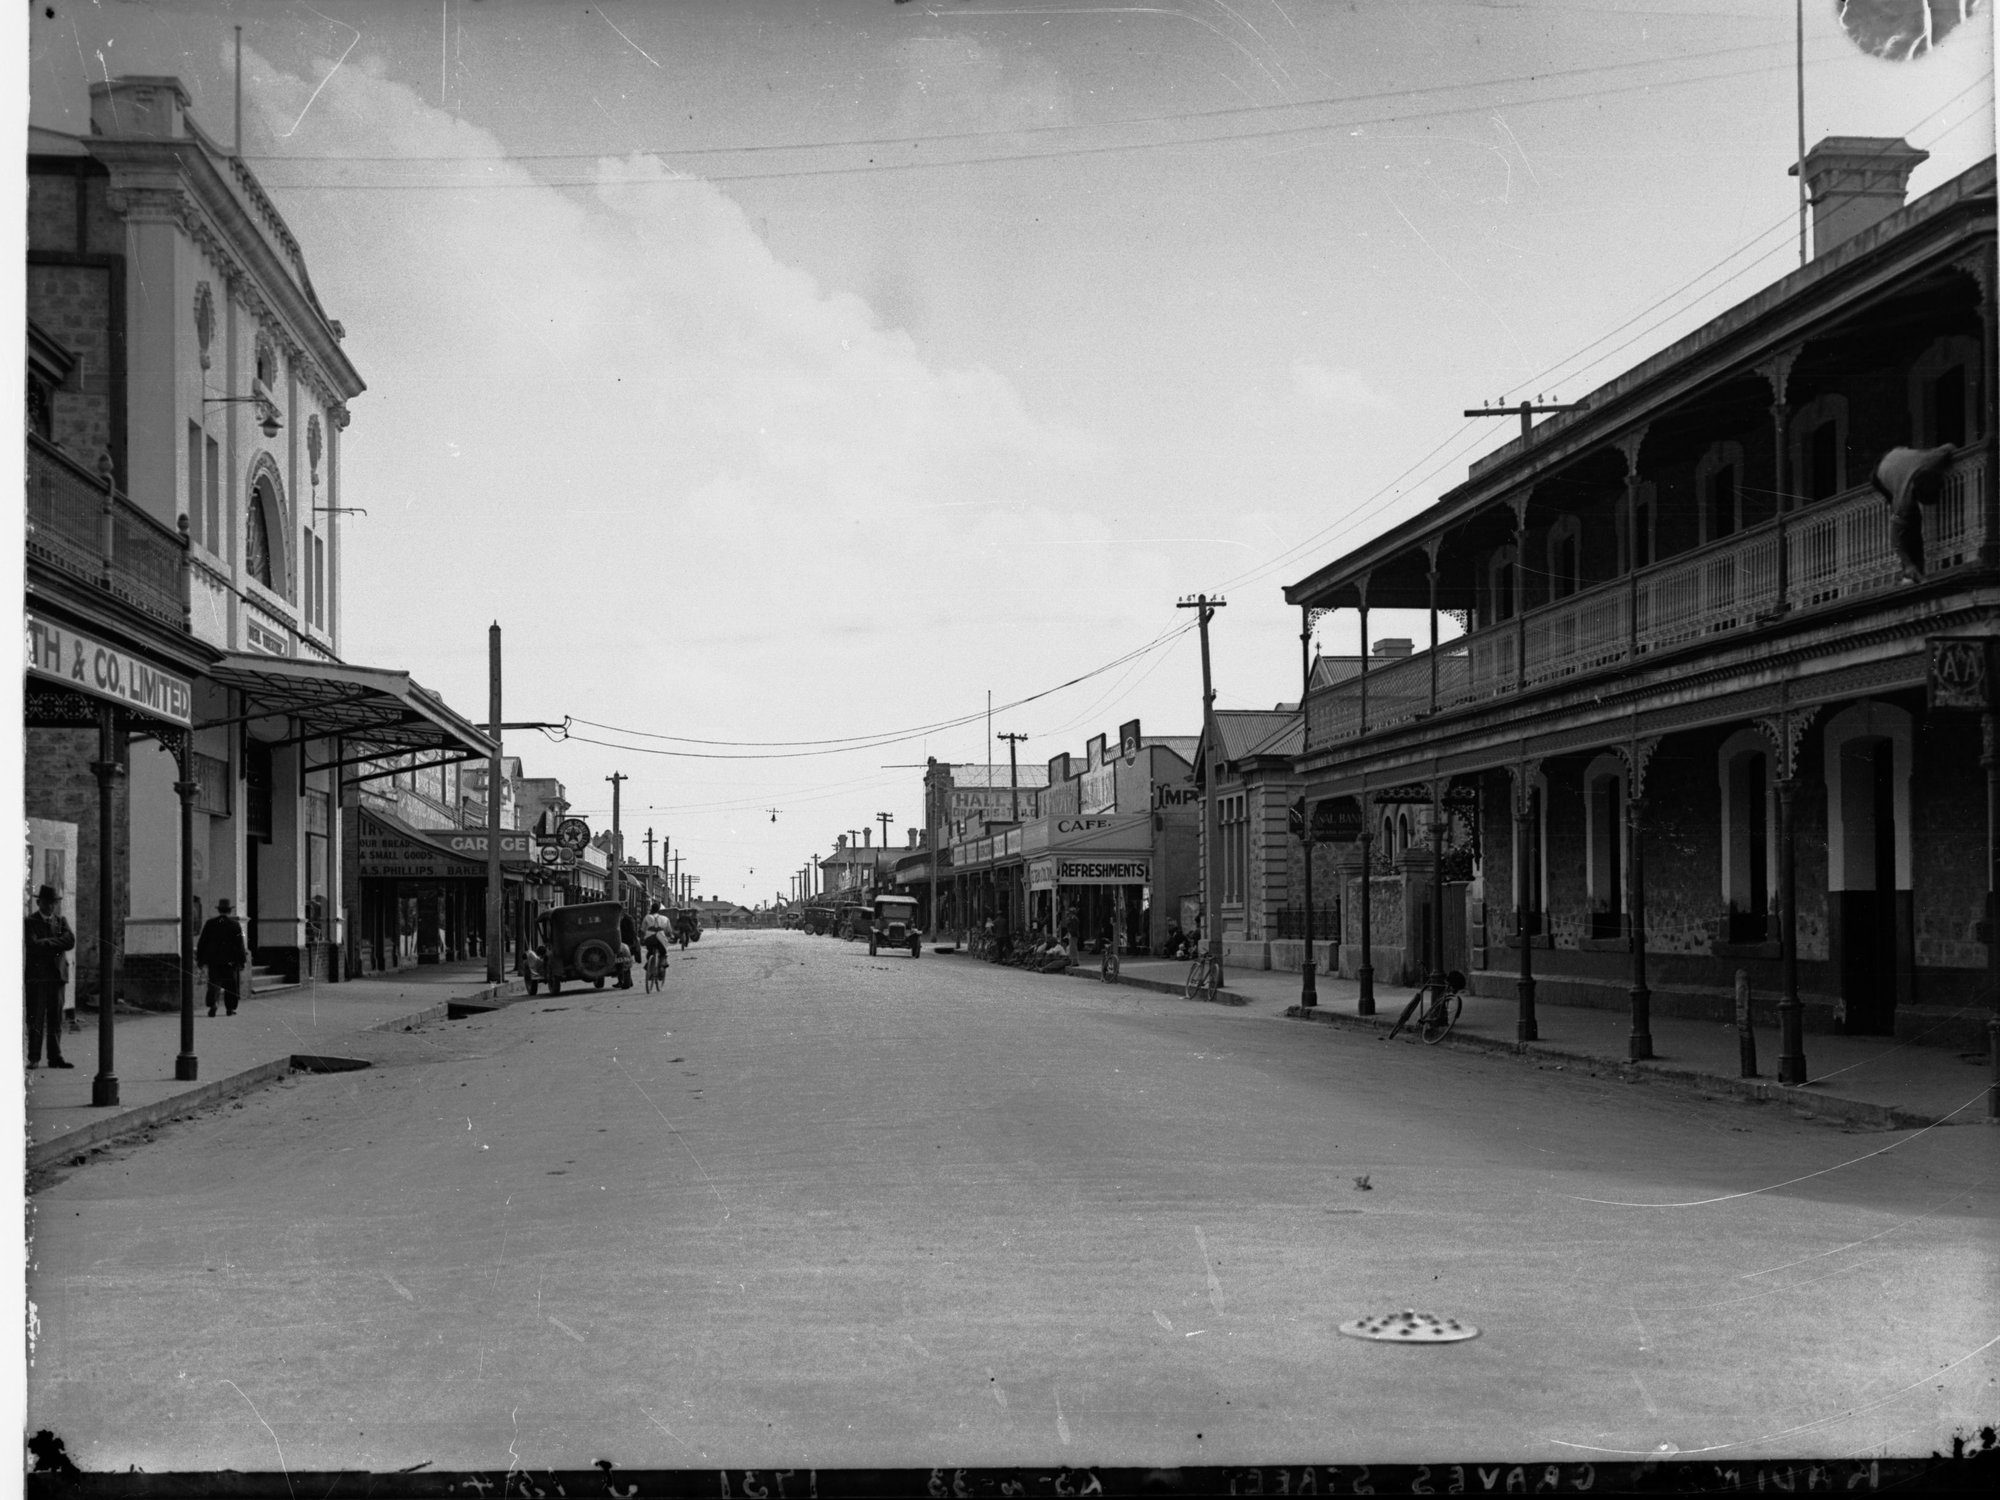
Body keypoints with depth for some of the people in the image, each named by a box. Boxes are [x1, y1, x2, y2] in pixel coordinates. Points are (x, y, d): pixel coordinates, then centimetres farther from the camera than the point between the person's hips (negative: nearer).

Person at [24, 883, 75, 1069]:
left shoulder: (60, 920, 14)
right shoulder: (30, 921, 0)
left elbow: (70, 941, -1)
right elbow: (33, 945, -14)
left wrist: (47, 943, -6)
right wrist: (56, 944, -8)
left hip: (57, 975, 4)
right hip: (37, 975, -4)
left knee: (56, 1019, 5)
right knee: (35, 1019, -4)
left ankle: (55, 1057, 9)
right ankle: (34, 1058, -1)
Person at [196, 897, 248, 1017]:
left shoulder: (209, 923, 4)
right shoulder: (234, 924, -3)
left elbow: (202, 942, 6)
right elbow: (239, 945, -4)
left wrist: (200, 960, 11)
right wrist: (242, 961, 0)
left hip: (213, 960, 2)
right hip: (230, 960, -2)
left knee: (213, 983, 3)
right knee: (230, 985, 7)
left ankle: (212, 1004, -18)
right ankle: (230, 1008, 8)